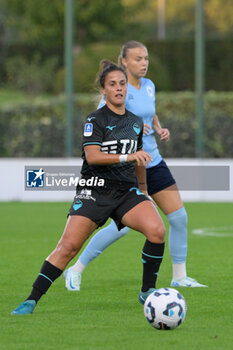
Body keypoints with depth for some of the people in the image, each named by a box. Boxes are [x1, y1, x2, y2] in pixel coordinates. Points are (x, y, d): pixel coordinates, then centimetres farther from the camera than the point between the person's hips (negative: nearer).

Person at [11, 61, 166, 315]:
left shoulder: (136, 122, 14)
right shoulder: (95, 120, -5)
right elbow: (92, 156, -18)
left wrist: (144, 190, 34)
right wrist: (127, 157, -25)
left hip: (126, 191, 4)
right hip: (94, 190, -4)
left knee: (157, 230, -21)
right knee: (68, 245, -14)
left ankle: (147, 292, -6)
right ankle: (32, 300, -7)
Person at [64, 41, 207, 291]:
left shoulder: (149, 86, 8)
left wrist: (160, 130, 5)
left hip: (153, 162, 7)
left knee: (179, 217, 1)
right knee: (122, 226, -11)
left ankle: (179, 276, 13)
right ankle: (75, 270, 5)